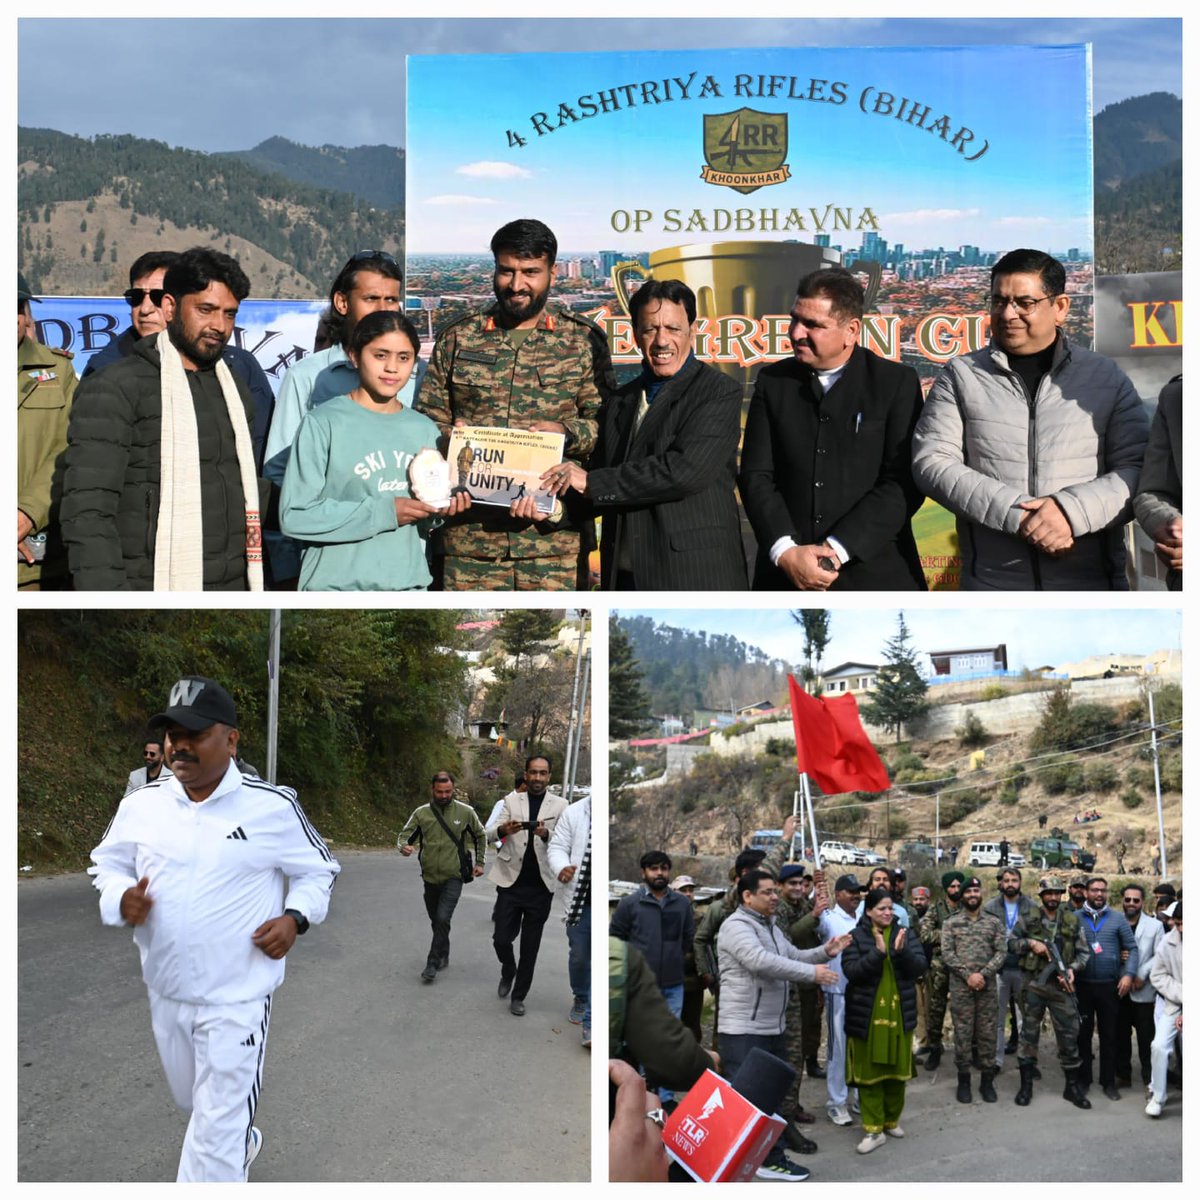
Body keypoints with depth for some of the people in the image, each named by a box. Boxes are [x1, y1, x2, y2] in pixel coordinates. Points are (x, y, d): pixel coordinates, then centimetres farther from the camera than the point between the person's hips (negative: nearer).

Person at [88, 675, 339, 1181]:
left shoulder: (272, 807, -10)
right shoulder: (140, 804, -2)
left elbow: (319, 869, 3)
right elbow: (106, 863, 12)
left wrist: (295, 917, -14)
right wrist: (121, 898, -10)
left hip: (236, 998, -5)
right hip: (164, 994, 5)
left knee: (217, 1129, -6)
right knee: (191, 1101, 26)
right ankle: (244, 1142, 57)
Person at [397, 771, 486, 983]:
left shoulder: (465, 812, -4)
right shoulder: (421, 813, -2)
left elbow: (480, 836, 11)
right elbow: (404, 836, -1)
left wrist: (480, 863, 9)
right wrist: (404, 847, -24)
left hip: (453, 878, -3)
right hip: (430, 878, 3)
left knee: (442, 919, -17)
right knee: (436, 921, 15)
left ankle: (433, 964, -9)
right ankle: (444, 957, 34)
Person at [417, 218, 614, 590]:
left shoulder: (583, 339, 9)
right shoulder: (457, 338, 12)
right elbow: (427, 423, 12)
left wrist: (566, 431, -13)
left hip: (556, 533, -1)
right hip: (469, 530, 1)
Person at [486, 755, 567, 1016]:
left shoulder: (560, 805, 1)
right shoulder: (512, 799, 4)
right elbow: (490, 833, -4)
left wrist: (546, 835, -28)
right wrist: (503, 830, -27)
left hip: (540, 886, -1)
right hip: (511, 881, 1)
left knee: (530, 945, 5)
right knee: (501, 938, 1)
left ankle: (518, 996, 20)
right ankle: (508, 973, 32)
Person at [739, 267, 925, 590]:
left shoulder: (897, 382, 0)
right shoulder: (772, 382, 8)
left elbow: (904, 482, -7)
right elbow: (756, 475, 2)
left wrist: (835, 551, -14)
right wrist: (786, 552, -13)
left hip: (874, 573, -2)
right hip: (787, 575, 2)